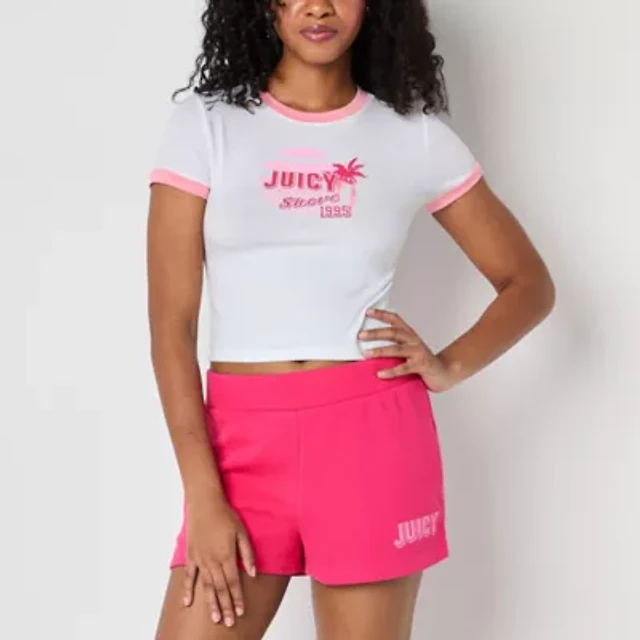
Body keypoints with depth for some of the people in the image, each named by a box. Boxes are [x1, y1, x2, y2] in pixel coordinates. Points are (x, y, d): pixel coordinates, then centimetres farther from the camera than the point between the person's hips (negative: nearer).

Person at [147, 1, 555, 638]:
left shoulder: (415, 135, 5)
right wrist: (203, 497, -8)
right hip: (241, 440, 0)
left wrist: (450, 366, -5)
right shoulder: (204, 124, 2)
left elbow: (529, 283, 14)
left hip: (374, 435, 0)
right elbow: (170, 324, -2)